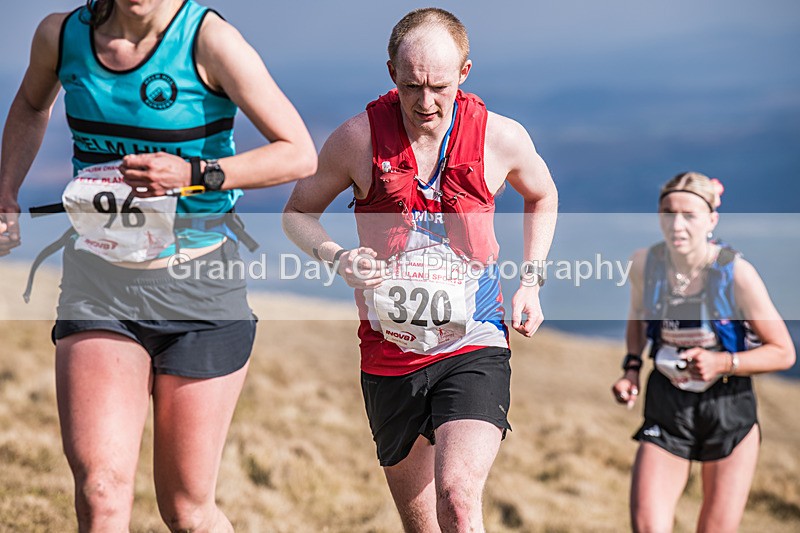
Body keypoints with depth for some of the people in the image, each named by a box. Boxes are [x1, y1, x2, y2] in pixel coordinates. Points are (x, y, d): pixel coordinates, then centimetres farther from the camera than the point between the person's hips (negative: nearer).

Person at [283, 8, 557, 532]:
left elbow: (542, 197, 18)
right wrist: (337, 257, -12)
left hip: (473, 348, -2)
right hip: (390, 354, 2)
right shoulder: (359, 138, -7)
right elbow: (298, 212, 8)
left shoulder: (501, 138, -4)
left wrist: (531, 281, 8)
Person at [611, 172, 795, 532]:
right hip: (666, 410, 2)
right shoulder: (644, 264, -7)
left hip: (729, 410, -2)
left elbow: (783, 353, -9)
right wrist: (632, 368, 1)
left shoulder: (736, 273, -17)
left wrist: (722, 363, -22)